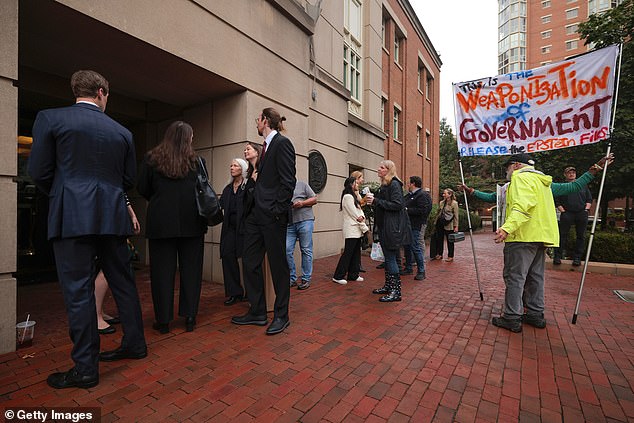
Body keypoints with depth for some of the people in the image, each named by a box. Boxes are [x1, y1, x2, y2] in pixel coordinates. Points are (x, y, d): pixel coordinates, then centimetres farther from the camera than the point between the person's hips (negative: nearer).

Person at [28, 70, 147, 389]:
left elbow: (38, 171, 1)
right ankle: (134, 344, 25)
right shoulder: (122, 132, 10)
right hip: (112, 216, 4)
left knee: (78, 290, 2)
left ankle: (85, 368, 10)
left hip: (72, 217, -3)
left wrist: (60, 196, 18)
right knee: (122, 282, 13)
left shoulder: (50, 118, 1)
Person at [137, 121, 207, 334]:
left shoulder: (151, 158, 0)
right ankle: (189, 317, 16)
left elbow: (142, 188, 4)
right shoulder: (197, 161, -1)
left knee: (162, 269, 9)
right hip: (191, 221, 0)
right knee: (191, 268, 9)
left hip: (161, 221, 0)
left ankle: (163, 320, 16)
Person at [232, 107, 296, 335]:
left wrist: (278, 211, -18)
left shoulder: (282, 143, -7)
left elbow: (288, 181, -15)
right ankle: (257, 312, 26)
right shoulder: (266, 145, 19)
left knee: (278, 265, 3)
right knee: (250, 263, 11)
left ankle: (281, 316, 20)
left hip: (272, 216, -9)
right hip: (256, 214, 9)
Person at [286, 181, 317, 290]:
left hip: (305, 221, -3)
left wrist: (302, 203, -8)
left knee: (306, 251, 0)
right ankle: (292, 278, 10)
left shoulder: (302, 184, 9)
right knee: (287, 250, -4)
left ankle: (306, 279, 11)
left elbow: (314, 199, 7)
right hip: (289, 224, 3)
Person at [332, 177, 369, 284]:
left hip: (357, 230, 9)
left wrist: (362, 217, -12)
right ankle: (338, 276, 0)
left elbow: (359, 211, 12)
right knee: (348, 253, -7)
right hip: (351, 230, -9)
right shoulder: (348, 196, -10)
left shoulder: (353, 196, 20)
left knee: (356, 253, 10)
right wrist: (365, 228, -10)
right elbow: (354, 215, -14)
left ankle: (353, 275, 18)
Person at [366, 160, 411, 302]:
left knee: (391, 259, -6)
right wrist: (373, 202, 7)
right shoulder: (384, 185, 16)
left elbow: (397, 205, -21)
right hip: (385, 227, 9)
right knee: (388, 258, 15)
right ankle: (388, 286, 26)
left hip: (393, 228, -9)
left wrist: (376, 201, -19)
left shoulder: (394, 184, -11)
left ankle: (396, 292, 4)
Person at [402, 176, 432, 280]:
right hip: (407, 225, 10)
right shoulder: (409, 195, 17)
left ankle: (421, 271, 4)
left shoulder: (422, 195, -11)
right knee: (406, 247, 15)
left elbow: (422, 210, -23)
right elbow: (402, 205, 27)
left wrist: (407, 210, -21)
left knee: (415, 248, -7)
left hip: (415, 226, -9)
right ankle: (408, 268, 27)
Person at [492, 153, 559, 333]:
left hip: (524, 235, -10)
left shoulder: (521, 177, -7)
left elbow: (523, 205, -25)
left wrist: (508, 227, -36)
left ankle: (512, 318, -1)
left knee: (514, 277, -6)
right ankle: (536, 314, 24)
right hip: (541, 235, 10)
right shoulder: (542, 180, 24)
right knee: (535, 276, 16)